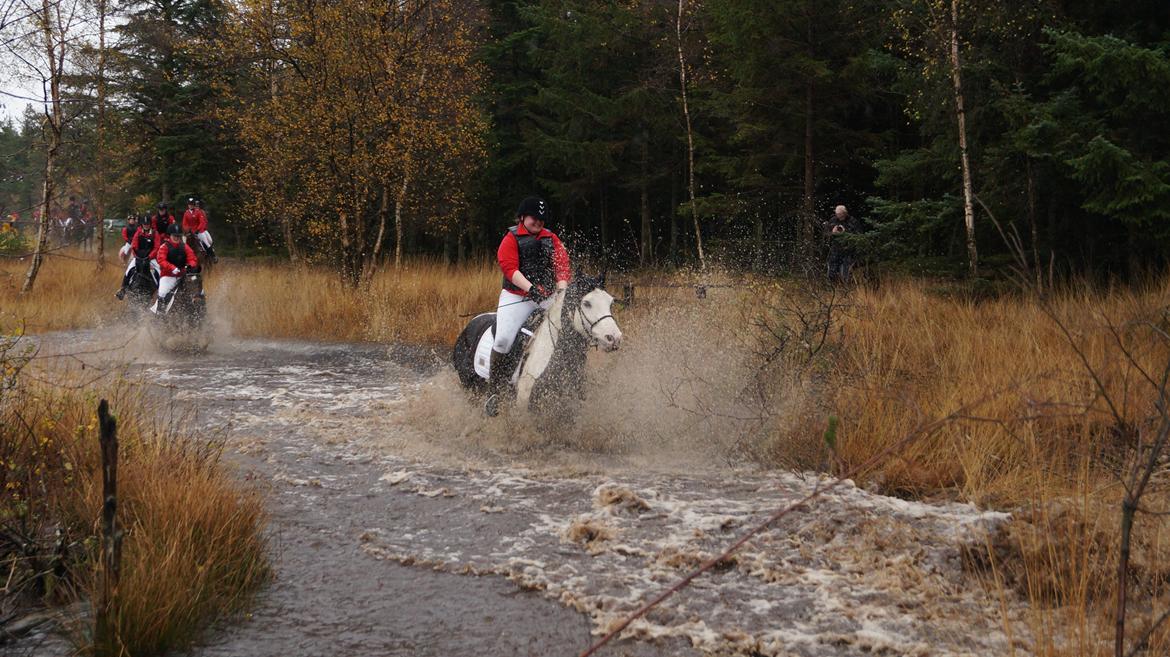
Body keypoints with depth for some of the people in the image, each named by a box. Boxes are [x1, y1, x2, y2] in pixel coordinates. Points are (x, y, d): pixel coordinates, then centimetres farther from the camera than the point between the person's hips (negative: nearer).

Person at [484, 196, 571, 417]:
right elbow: (509, 267, -12)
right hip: (516, 296, -4)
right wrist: (530, 288, -28)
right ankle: (493, 392, -7)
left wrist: (562, 290, -15)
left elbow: (562, 263, 5)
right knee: (503, 339, -23)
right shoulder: (512, 239, 3)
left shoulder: (551, 239, 16)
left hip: (548, 297, 4)